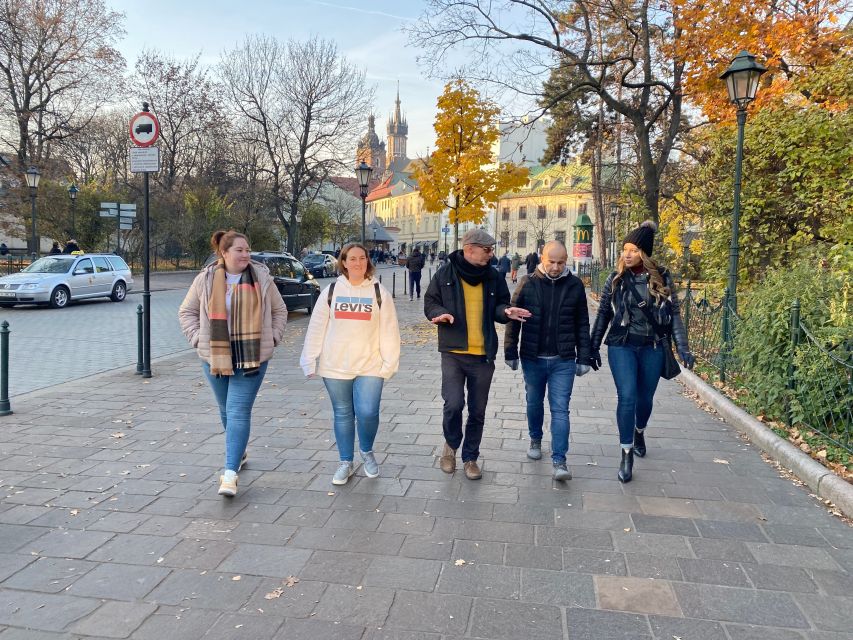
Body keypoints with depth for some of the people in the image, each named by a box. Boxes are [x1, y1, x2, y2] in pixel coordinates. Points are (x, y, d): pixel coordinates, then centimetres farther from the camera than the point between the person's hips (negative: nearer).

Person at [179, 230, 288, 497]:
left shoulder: (261, 278, -1)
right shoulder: (205, 280, 0)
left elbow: (279, 311, 10)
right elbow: (186, 311, 11)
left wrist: (272, 338, 1)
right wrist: (198, 338, -1)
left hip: (252, 358, -2)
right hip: (215, 357, 3)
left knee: (239, 412, -9)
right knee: (227, 411, 17)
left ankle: (230, 473, -10)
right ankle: (239, 453, 40)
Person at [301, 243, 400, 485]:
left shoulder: (379, 292, 1)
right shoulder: (331, 291, 3)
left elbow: (388, 330, 0)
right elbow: (317, 328, 4)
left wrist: (389, 362, -4)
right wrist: (310, 360, 2)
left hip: (370, 365, -1)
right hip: (335, 366, 2)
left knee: (368, 413, -10)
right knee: (342, 415, 10)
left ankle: (367, 452, 20)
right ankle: (346, 463, 26)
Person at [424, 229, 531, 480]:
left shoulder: (494, 277, 4)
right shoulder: (446, 273, -2)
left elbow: (499, 305, 14)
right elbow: (429, 303, 5)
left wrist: (505, 311, -10)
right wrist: (440, 314, -17)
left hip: (483, 355, 3)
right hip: (453, 353, -3)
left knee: (477, 411, 10)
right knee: (453, 403, -13)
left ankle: (470, 457, 29)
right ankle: (451, 444, 18)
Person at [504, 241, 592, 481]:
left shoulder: (575, 286, -1)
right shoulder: (527, 283, -4)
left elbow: (582, 325, 4)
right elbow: (513, 319, 0)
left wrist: (583, 359, 3)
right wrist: (511, 353, -1)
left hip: (563, 361, -1)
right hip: (532, 359, 1)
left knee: (560, 409, -4)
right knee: (534, 403, 18)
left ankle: (559, 461, 0)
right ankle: (535, 440, 42)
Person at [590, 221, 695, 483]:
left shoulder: (662, 278, -2)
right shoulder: (616, 279, -1)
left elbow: (674, 314, 0)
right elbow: (603, 314, 5)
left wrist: (683, 348, -7)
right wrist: (594, 347, 6)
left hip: (652, 348, 1)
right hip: (621, 347, -1)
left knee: (645, 397, 14)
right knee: (627, 397, -10)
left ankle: (639, 432, 46)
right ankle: (627, 454, 3)